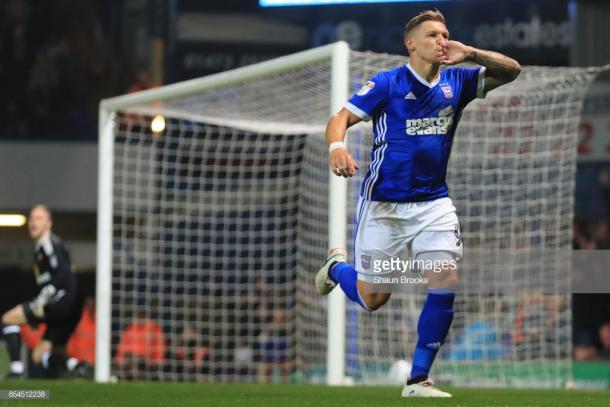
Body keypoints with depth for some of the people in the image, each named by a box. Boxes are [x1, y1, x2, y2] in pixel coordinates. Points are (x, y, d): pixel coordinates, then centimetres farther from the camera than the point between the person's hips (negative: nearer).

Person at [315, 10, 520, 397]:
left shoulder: (456, 82, 2)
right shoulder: (388, 83, -9)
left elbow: (511, 70, -2)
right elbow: (341, 118, -15)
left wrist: (471, 54, -19)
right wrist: (337, 147, -37)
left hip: (434, 202, 3)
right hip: (383, 203, -3)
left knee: (445, 283, -14)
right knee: (372, 299, 3)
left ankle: (418, 380, -3)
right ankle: (337, 267, 39)